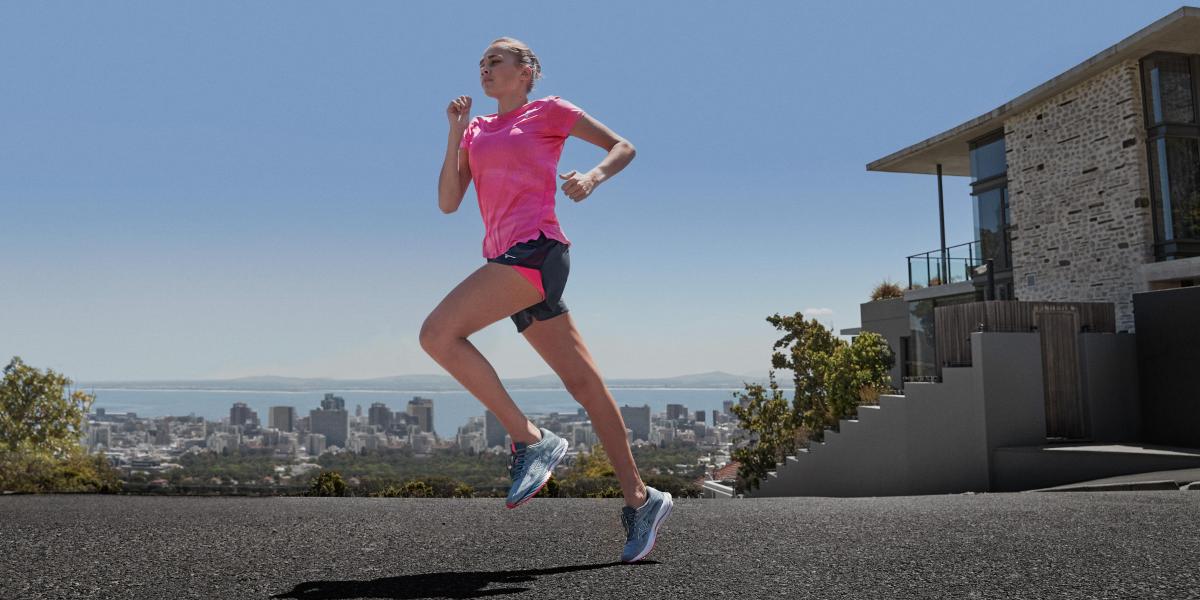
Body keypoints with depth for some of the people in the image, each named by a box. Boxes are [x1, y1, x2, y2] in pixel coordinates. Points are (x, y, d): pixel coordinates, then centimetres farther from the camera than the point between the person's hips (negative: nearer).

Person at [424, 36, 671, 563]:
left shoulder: (548, 111, 9)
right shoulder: (477, 131, 24)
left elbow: (624, 147, 9)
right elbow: (447, 202, 14)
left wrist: (593, 175, -11)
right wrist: (455, 134, 6)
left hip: (536, 250, -6)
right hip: (509, 260, 6)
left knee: (438, 333, -20)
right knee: (582, 382, 3)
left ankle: (531, 440, -14)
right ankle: (640, 499, 7)